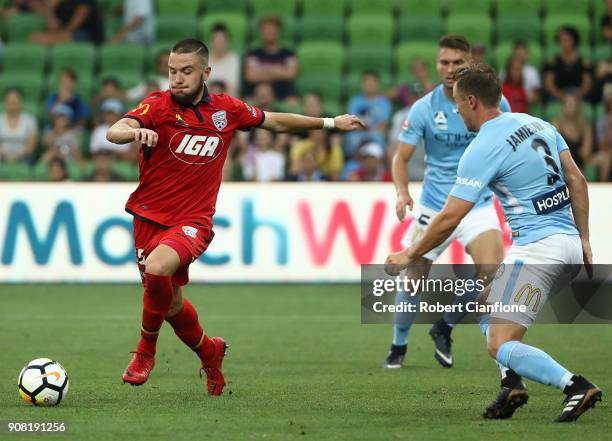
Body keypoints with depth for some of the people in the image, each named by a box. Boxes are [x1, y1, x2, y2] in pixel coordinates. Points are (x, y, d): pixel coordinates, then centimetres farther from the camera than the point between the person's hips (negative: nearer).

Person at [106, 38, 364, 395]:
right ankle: (209, 351, 42)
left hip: (193, 221, -1)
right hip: (150, 215, 1)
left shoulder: (226, 110, 2)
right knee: (170, 302, 11)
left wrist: (330, 123, 24)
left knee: (158, 267, -30)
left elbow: (275, 121, 19)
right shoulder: (158, 106, -7)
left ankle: (146, 351, -10)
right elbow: (114, 132, -24)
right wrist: (135, 132, -48)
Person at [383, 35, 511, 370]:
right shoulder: (424, 108, -8)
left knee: (492, 270, -21)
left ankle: (445, 327, 4)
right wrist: (402, 192, -24)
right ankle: (398, 346, 26)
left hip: (478, 202, 0)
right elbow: (401, 156, -7)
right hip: (434, 205, 0)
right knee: (415, 277, 3)